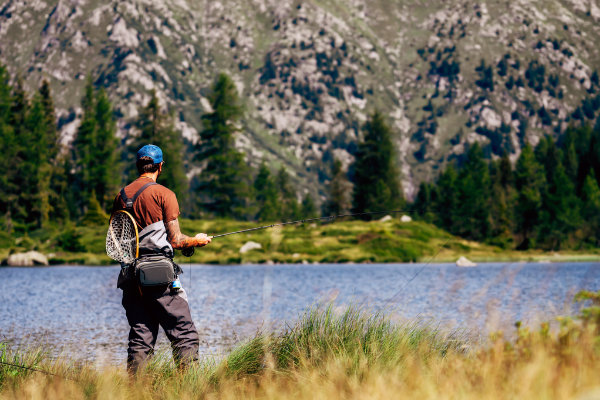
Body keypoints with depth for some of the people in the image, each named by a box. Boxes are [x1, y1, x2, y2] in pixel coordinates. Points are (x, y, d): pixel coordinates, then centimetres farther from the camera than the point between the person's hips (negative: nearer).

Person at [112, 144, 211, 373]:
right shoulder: (164, 194, -6)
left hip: (130, 275, 6)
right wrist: (197, 241, 11)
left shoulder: (122, 196, 12)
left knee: (139, 339, 8)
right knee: (185, 336, -3)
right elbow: (175, 241, -8)